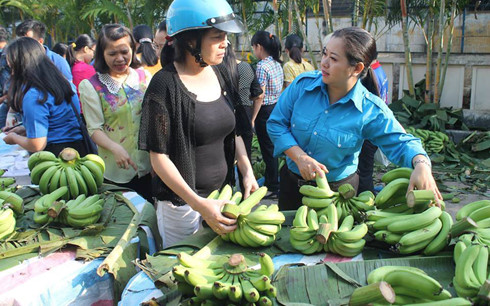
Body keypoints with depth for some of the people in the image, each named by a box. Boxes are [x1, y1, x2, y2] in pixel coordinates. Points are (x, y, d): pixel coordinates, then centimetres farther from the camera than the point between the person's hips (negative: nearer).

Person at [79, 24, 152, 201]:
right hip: (116, 169, -2)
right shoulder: (91, 86, -4)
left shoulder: (144, 77, 4)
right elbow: (95, 129, -9)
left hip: (149, 165, 3)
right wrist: (115, 148, -28)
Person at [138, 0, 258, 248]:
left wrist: (247, 172, -2)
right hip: (181, 200, -6)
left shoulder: (220, 77, 2)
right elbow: (159, 156, -17)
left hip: (223, 192, 6)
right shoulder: (165, 84, -17)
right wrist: (199, 204, -23)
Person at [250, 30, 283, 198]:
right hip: (277, 108, 9)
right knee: (272, 147, 18)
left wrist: (252, 119, -14)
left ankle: (274, 188, 12)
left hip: (265, 111, -9)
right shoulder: (277, 64, 8)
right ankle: (270, 180, 32)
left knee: (268, 150, 2)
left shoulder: (262, 66, -18)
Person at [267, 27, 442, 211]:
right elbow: (276, 123, -8)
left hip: (338, 189, -2)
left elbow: (400, 142, -14)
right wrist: (300, 157, -22)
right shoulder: (303, 84, -12)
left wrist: (421, 164, -37)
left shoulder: (371, 111, -18)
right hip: (292, 182, 3)